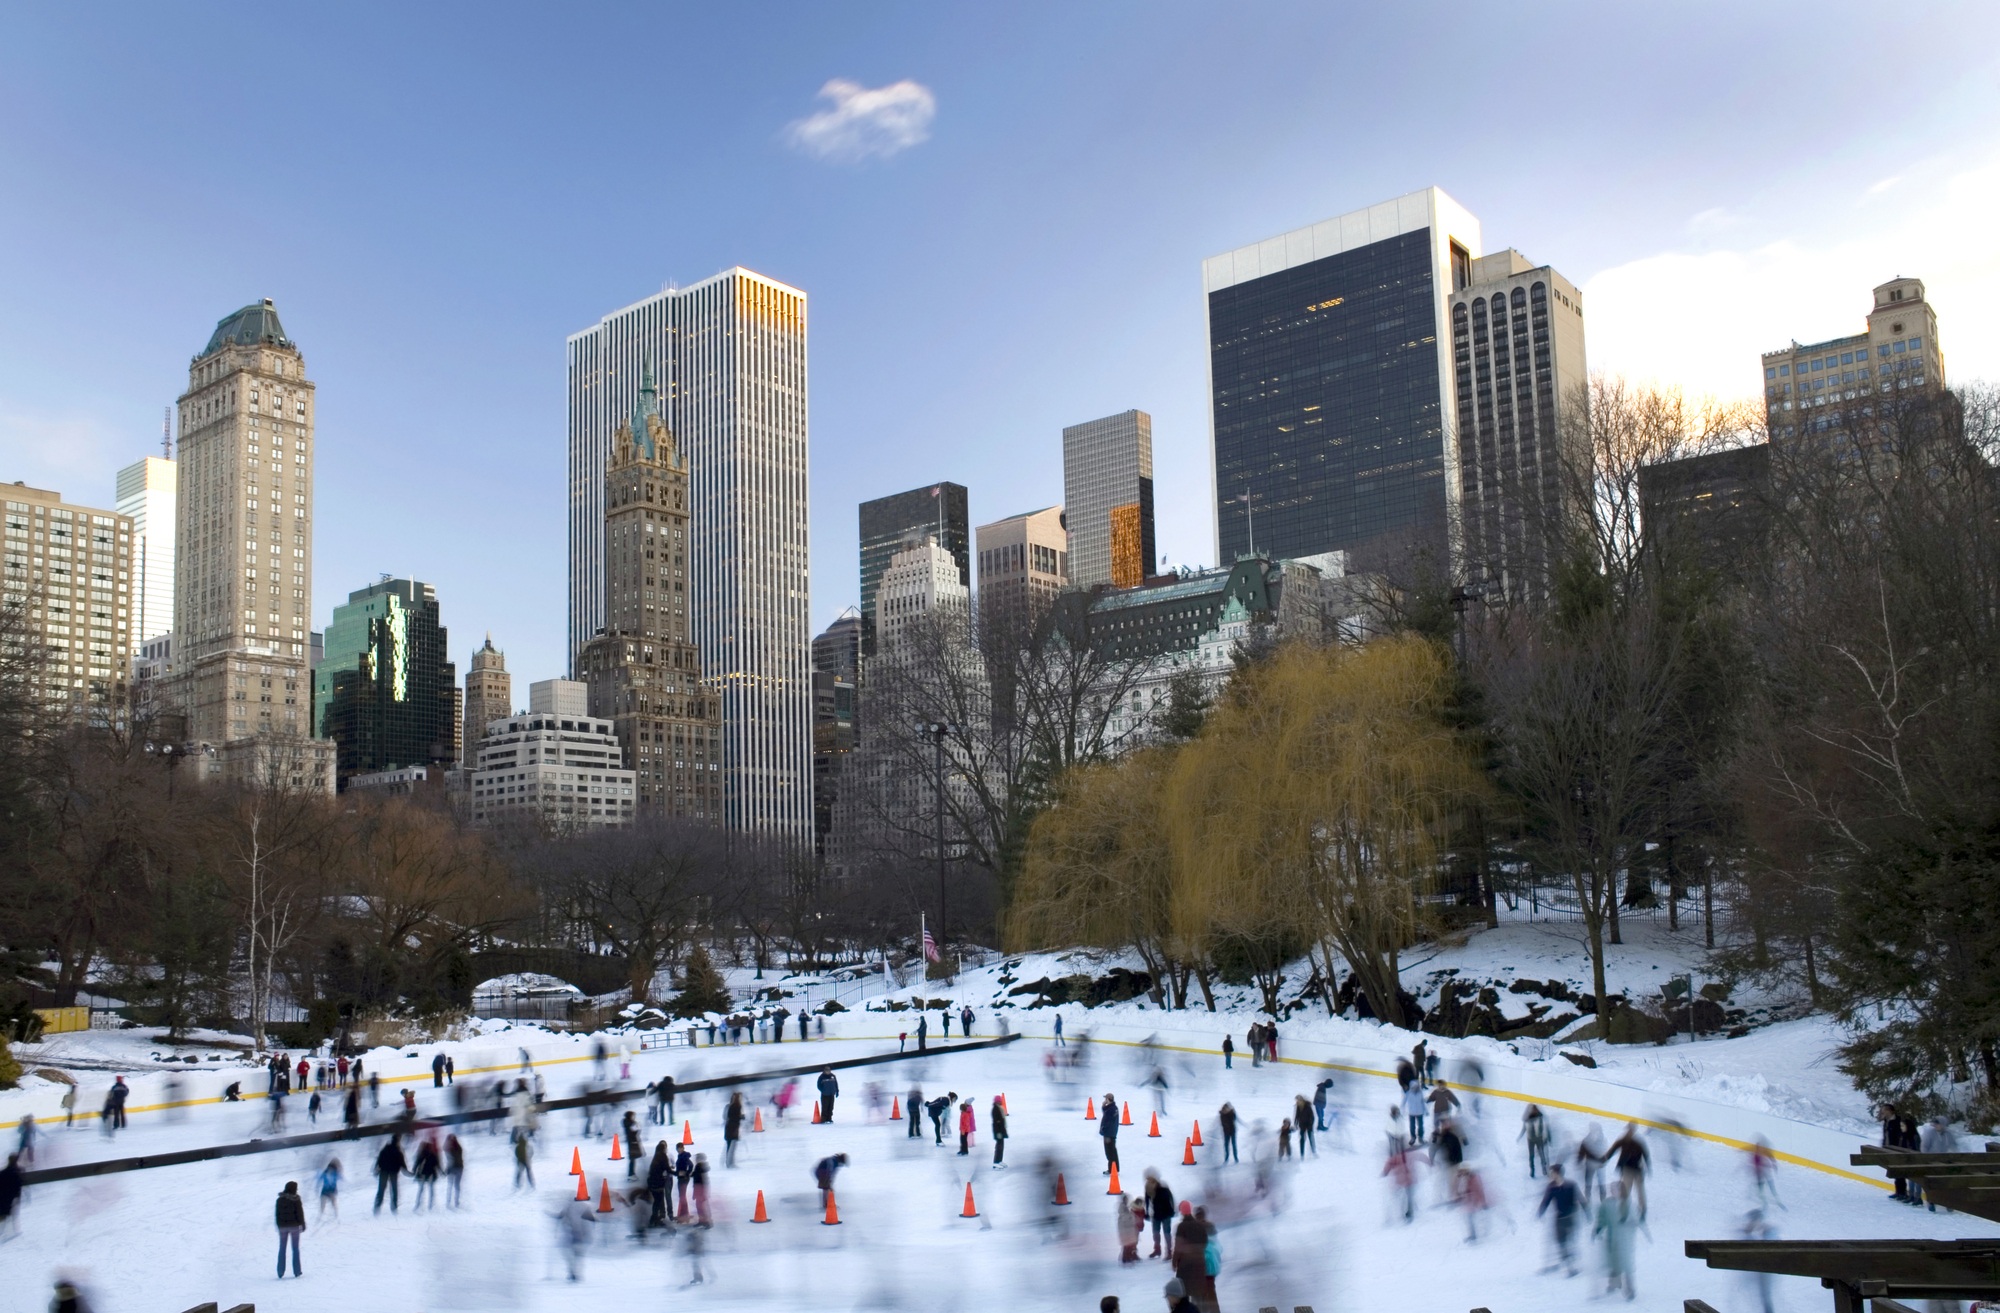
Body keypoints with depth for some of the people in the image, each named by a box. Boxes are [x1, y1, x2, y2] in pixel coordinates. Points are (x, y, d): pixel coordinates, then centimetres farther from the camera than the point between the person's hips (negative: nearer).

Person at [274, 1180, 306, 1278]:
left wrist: (278, 1225, 13)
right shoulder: (296, 1200, -10)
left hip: (282, 1226, 3)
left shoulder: (280, 1200, 1)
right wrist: (303, 1225, 1)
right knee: (295, 1249, 6)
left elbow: (277, 1214, 4)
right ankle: (297, 1272, 8)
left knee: (282, 1249, 10)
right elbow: (300, 1213, -9)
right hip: (294, 1226, -3)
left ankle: (280, 1273, 7)